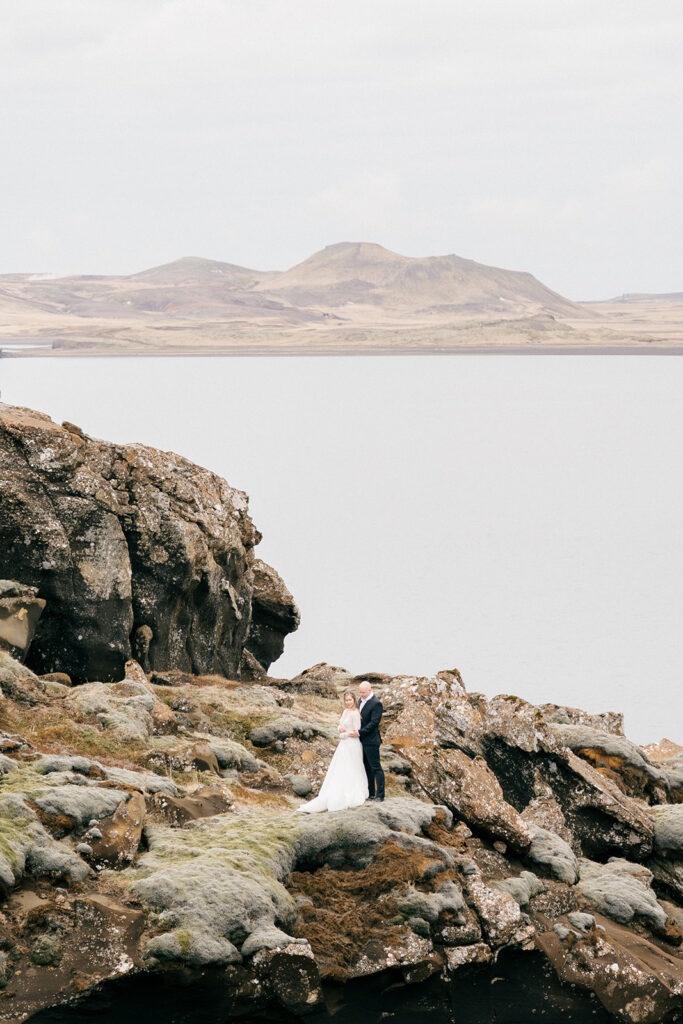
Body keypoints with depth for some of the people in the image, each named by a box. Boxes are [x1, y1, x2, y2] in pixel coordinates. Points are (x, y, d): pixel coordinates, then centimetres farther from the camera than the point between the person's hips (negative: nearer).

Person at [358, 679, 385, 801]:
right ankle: (371, 793, 21)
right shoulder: (362, 700, 12)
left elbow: (373, 723, -20)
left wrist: (359, 732, -20)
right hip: (362, 741, 9)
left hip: (371, 741, -9)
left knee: (376, 767, -3)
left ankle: (380, 795, 1)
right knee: (367, 768, 14)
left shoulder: (376, 704, -16)